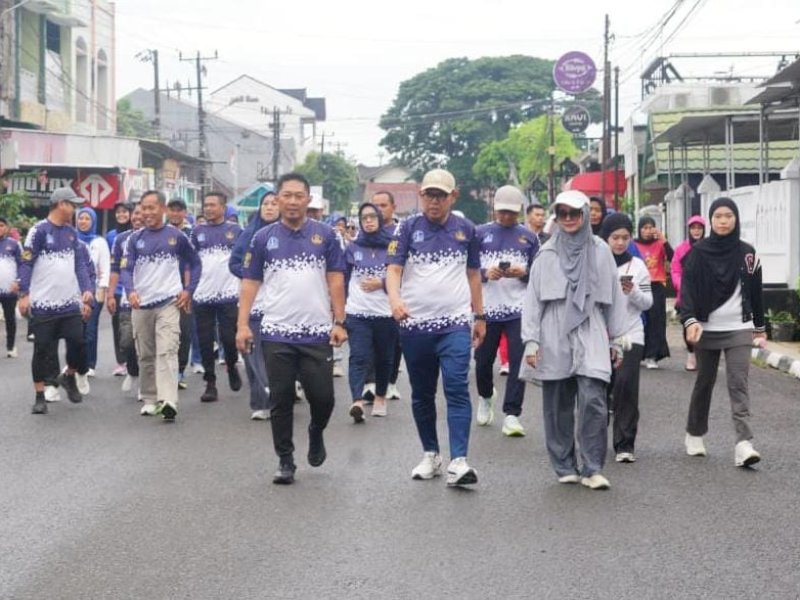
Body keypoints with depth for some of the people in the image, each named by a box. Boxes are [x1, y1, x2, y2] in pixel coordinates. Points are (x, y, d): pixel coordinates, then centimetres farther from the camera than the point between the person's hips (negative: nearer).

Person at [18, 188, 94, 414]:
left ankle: (69, 376, 22)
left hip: (70, 302, 4)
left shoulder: (72, 233, 12)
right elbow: (26, 264, -7)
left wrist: (87, 290, 0)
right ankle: (40, 396, 12)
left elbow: (79, 265, 13)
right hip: (43, 303, -4)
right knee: (43, 350, 2)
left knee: (78, 342, -6)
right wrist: (24, 294, -14)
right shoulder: (39, 230, -6)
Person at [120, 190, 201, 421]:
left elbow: (195, 264, 13)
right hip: (141, 305, 3)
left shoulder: (176, 236, 3)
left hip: (169, 302, -3)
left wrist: (188, 290, 1)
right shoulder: (135, 238, 6)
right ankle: (150, 399, 22)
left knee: (167, 351, -16)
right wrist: (130, 291, -22)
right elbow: (126, 269, -3)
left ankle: (168, 401, -26)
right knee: (145, 356, 10)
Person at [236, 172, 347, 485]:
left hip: (318, 333, 0)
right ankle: (285, 460, 16)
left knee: (322, 397, 2)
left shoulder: (325, 235, 3)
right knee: (281, 400, 5)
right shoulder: (263, 238, 4)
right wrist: (242, 325, -3)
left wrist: (339, 322, -4)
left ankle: (316, 433, 34)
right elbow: (250, 283, 5)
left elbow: (335, 281, 3)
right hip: (277, 334, 0)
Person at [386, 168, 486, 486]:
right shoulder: (408, 228, 1)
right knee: (422, 394, 11)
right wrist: (395, 298, -27)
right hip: (415, 325, 1)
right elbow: (394, 268, -8)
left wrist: (479, 316, 14)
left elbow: (473, 274, 15)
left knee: (457, 389, -13)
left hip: (455, 323, 0)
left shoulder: (465, 229, 7)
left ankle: (458, 461, -18)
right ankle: (430, 455, 25)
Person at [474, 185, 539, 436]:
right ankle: (486, 397, 39)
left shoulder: (529, 237, 9)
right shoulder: (480, 233, 6)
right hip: (487, 308, 0)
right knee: (483, 360, 10)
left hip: (519, 309, 0)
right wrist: (485, 273, -15)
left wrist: (523, 273, -12)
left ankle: (512, 415, -4)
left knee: (518, 361, -7)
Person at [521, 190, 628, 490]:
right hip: (554, 339, 1)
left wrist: (616, 340, 10)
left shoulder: (600, 251, 7)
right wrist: (531, 341, -2)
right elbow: (532, 298, 4)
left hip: (590, 338, -1)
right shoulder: (547, 254, 6)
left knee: (593, 402, -12)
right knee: (558, 406, 5)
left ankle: (592, 468, -6)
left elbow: (614, 297, 10)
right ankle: (565, 467, 15)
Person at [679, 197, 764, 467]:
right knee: (704, 382, 12)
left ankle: (744, 443, -18)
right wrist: (690, 320, -23)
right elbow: (688, 288, -8)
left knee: (738, 383, -10)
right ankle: (694, 434, 30)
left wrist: (759, 325, 17)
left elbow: (755, 291, 12)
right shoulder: (698, 252, -2)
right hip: (706, 329, 0)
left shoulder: (747, 253, 4)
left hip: (739, 329, 0)